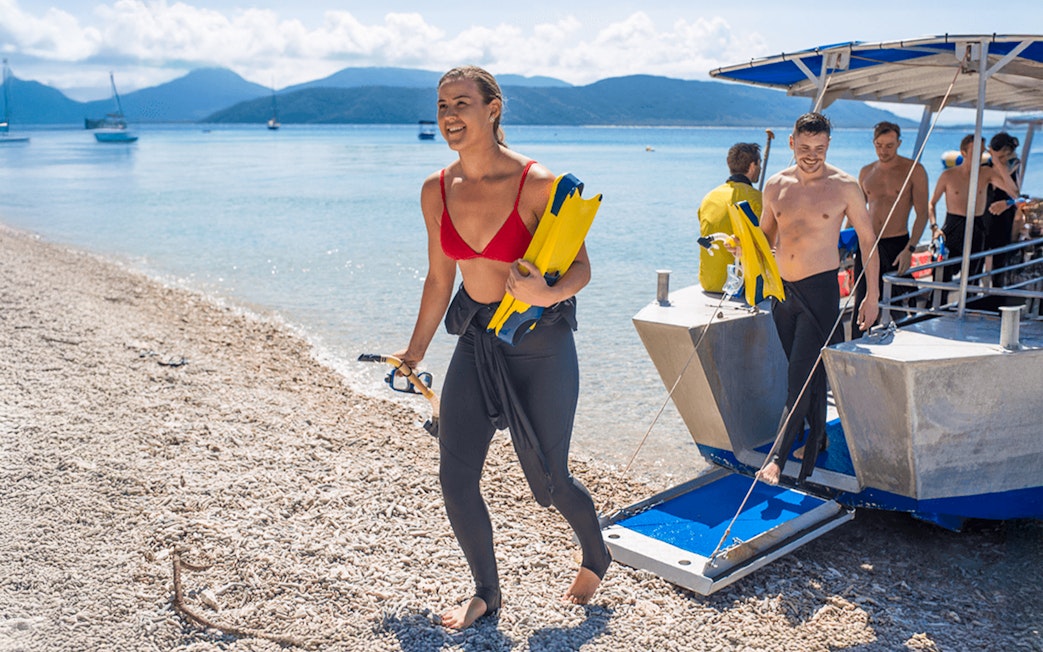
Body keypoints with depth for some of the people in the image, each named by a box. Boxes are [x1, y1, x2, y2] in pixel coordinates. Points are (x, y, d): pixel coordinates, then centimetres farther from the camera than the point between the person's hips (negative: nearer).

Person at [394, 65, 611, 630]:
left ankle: (595, 557, 41)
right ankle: (486, 592, 27)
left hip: (540, 343, -4)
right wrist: (416, 351, 19)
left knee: (547, 478, 7)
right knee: (455, 479, 1)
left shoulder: (538, 183, -16)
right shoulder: (436, 191, 0)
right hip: (475, 342, 5)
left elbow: (580, 268, -10)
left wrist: (548, 294, -33)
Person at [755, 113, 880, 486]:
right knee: (805, 370, 14)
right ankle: (817, 436, 31)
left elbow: (868, 240, 1)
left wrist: (872, 295, -2)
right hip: (782, 288, 5)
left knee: (803, 372, -8)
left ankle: (778, 455, -8)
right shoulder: (775, 186, 6)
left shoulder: (844, 186, -5)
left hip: (820, 288, -4)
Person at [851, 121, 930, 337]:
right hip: (867, 246, 3)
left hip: (897, 245, -3)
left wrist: (910, 249, -16)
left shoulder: (914, 170, -1)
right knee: (861, 305, -1)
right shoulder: (866, 172, 11)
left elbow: (922, 213, -5)